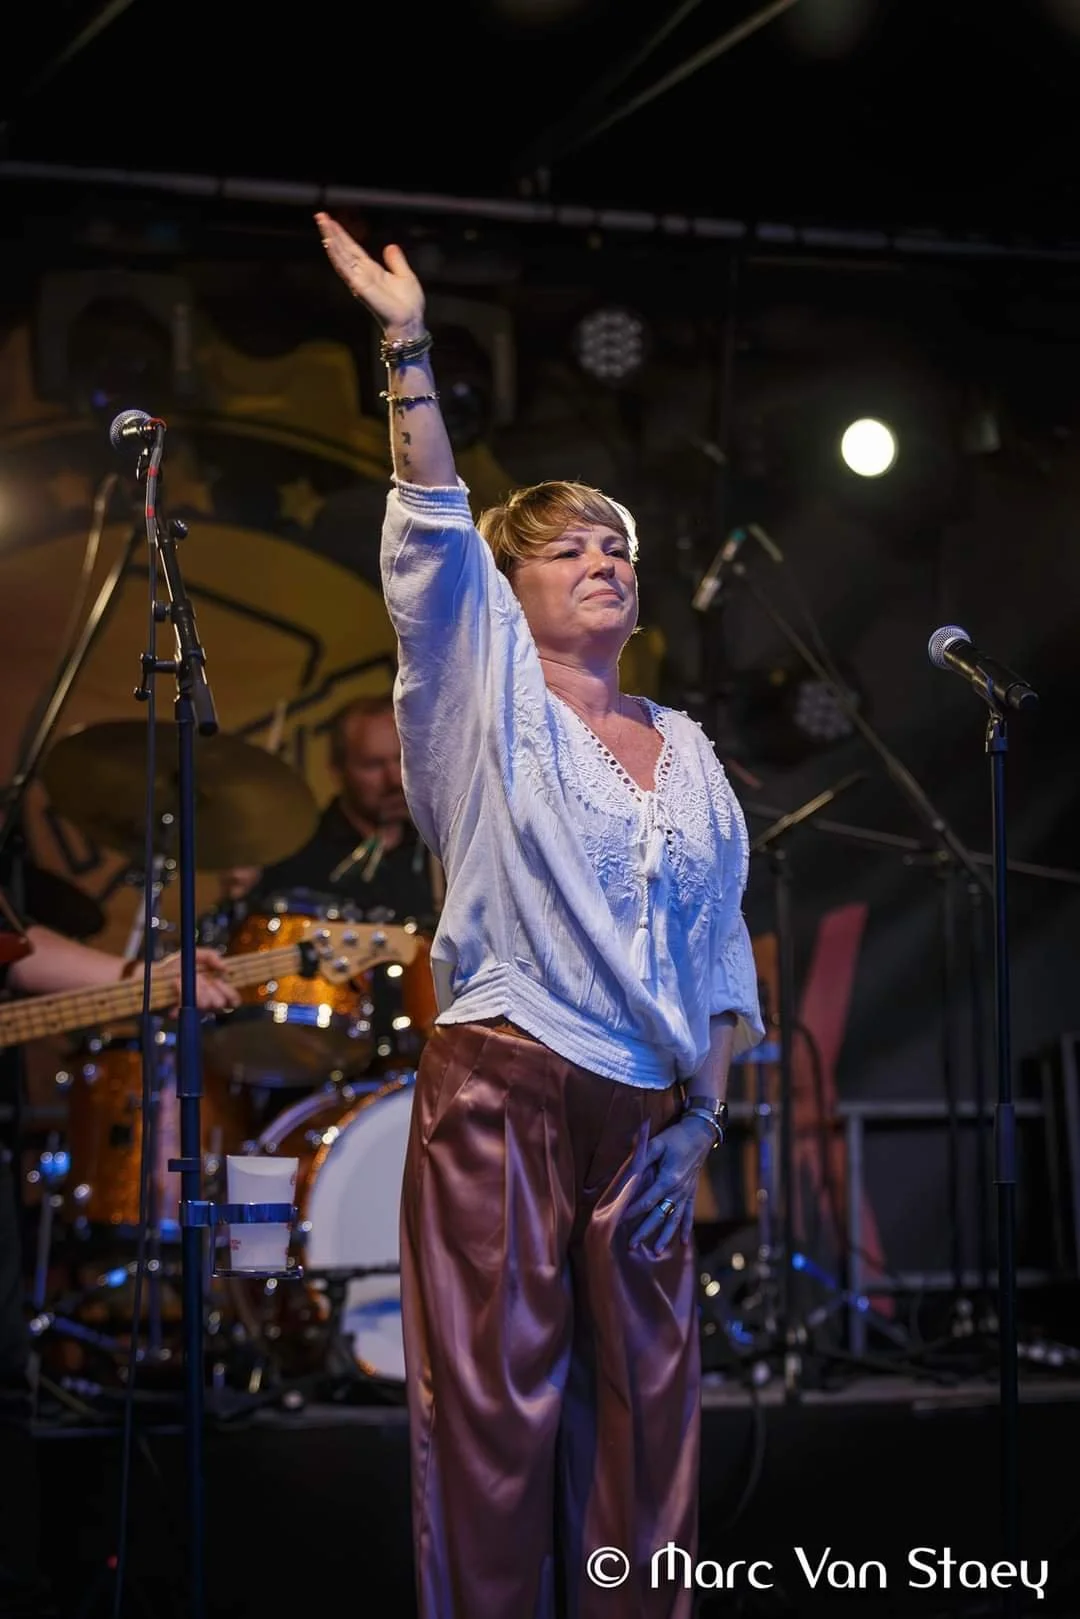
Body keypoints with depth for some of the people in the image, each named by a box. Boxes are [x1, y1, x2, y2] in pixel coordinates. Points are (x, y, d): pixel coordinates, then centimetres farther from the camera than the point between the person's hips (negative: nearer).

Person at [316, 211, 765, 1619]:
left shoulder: (688, 750, 17)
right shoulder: (485, 701, 6)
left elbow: (721, 945, 16)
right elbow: (434, 540, -7)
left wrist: (704, 1111, 5)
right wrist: (408, 347, -14)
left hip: (649, 1117, 4)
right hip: (501, 1092, -4)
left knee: (646, 1420, 2)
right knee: (494, 1414, -6)